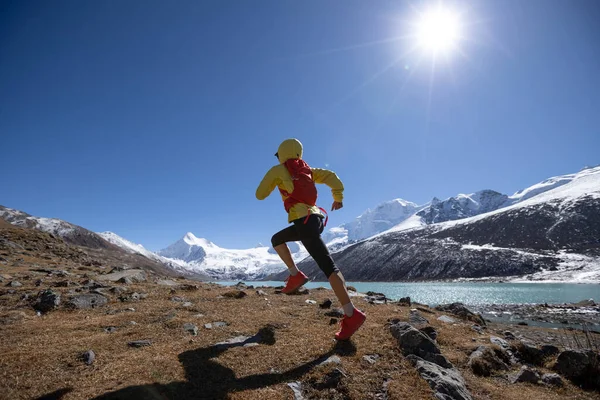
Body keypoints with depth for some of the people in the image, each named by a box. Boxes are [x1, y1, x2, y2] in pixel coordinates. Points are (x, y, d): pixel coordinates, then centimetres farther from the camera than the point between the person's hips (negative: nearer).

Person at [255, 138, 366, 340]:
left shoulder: (277, 170, 5)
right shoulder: (307, 170, 20)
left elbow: (260, 195, 11)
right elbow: (331, 176, 9)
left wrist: (269, 184, 30)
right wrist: (338, 197, 20)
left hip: (305, 220, -8)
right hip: (315, 217, 8)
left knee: (327, 265, -13)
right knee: (276, 239, 24)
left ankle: (352, 314, -15)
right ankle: (296, 275, 16)